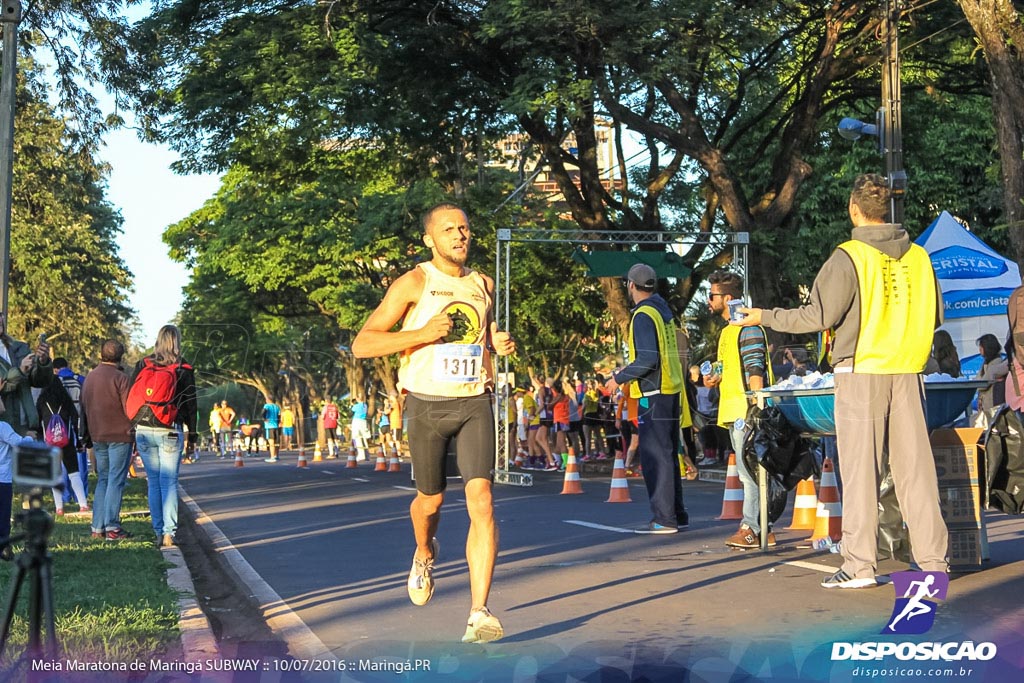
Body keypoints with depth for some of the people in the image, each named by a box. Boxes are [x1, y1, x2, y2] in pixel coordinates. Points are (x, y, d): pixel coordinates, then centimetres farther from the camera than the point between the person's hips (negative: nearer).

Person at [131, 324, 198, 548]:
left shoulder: (142, 365, 6)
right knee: (169, 482, -2)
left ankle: (158, 532, 9)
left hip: (143, 431, 3)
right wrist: (192, 436, 7)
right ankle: (168, 532, -10)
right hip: (170, 432, -3)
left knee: (153, 482, 9)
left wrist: (134, 428, 14)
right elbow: (190, 404, 1)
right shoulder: (183, 370, -1)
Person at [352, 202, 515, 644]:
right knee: (431, 500, 14)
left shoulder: (484, 285, 10)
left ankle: (479, 614, -14)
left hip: (475, 403, 2)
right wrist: (421, 334, -21)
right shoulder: (413, 284, -5)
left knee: (481, 500, -14)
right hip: (428, 405, -2)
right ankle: (424, 554, 50)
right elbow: (361, 345, -10)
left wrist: (499, 345, 5)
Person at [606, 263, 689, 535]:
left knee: (654, 457, -6)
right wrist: (629, 375, 23)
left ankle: (664, 519, -6)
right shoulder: (663, 310, 14)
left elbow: (648, 360, -22)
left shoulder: (643, 316, -14)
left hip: (654, 395, -9)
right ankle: (677, 514, 20)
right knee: (668, 455, 15)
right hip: (672, 390, 9)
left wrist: (619, 377, -12)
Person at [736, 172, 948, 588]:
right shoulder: (918, 256, 8)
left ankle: (860, 565, 0)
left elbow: (818, 316, -12)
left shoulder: (849, 257, -9)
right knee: (915, 466, 7)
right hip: (907, 372, 5)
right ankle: (932, 560, 9)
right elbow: (934, 315, 14)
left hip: (861, 372, -5)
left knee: (860, 469, -1)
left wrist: (764, 317, 0)